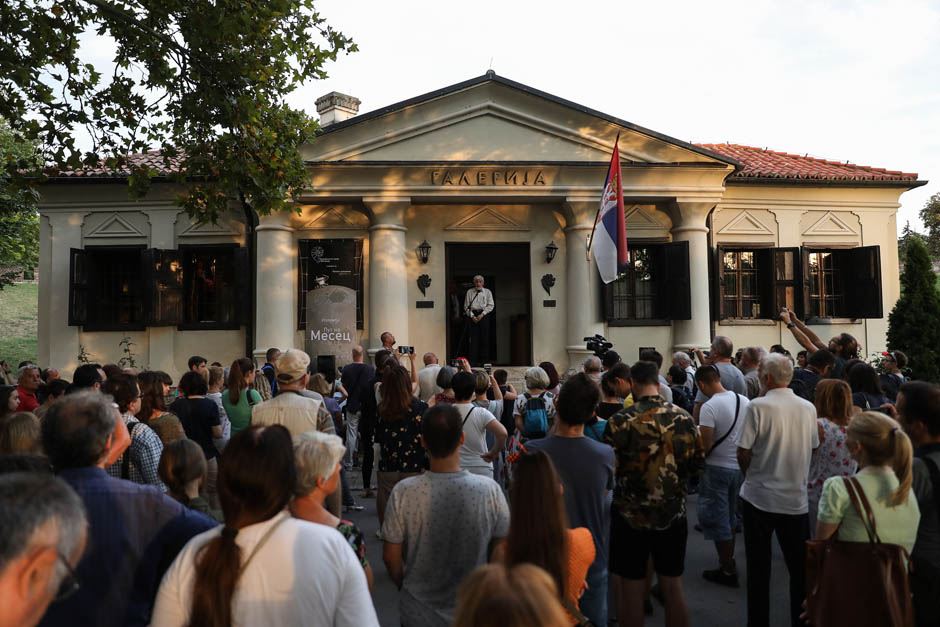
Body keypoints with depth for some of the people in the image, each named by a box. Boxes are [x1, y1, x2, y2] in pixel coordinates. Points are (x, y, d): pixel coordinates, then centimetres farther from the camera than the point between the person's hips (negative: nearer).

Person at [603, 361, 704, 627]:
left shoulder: (620, 421, -16)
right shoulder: (683, 417, -5)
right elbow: (698, 464, 1)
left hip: (631, 515, -3)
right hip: (673, 514, 3)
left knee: (632, 590, 10)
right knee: (673, 587, 17)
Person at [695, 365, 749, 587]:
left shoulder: (709, 406, -19)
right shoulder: (744, 401, 1)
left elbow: (706, 446, -20)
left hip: (717, 468, -7)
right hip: (740, 466, 7)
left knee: (717, 519, 5)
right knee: (730, 517, 21)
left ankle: (727, 570, 10)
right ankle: (729, 560, 32)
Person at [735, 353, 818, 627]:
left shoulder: (758, 406, -15)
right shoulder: (808, 408, -1)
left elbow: (743, 453, -13)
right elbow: (813, 448, 9)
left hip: (759, 498, -3)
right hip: (797, 499, 3)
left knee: (759, 567, 10)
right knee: (799, 568, 14)